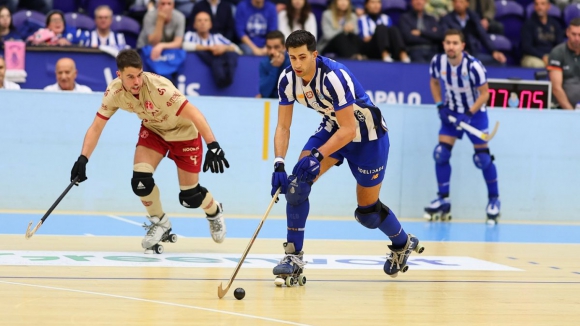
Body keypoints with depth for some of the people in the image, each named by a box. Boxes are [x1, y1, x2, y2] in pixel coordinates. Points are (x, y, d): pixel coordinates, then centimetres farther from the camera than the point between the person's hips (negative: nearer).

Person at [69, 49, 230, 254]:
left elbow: (194, 114, -38)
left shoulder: (158, 87, -37)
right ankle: (160, 223, 12)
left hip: (184, 131, -4)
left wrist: (213, 146, -46)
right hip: (153, 130, 4)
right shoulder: (114, 91, -22)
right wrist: (83, 159, -25)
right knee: (140, 181, -17)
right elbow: (96, 126, -14)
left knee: (190, 197, -3)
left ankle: (214, 211, 34)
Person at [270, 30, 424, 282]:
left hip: (367, 135, -5)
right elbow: (283, 126, -9)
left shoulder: (334, 77, -35)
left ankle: (403, 243, 38)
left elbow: (348, 130, -32)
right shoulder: (287, 80, -15)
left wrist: (318, 156, -41)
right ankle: (294, 256, -9)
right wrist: (279, 164, -23)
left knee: (367, 213, 6)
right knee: (297, 182, -18)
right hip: (332, 127, 6)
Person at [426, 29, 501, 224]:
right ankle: (443, 200, 5)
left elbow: (484, 94, -18)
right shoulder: (437, 62, -14)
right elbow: (434, 82, 7)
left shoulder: (473, 66, -27)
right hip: (451, 111, 4)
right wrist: (440, 105, -5)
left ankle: (494, 200, 13)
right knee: (441, 154, -6)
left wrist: (469, 114, -26)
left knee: (483, 158, -3)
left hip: (475, 112, -4)